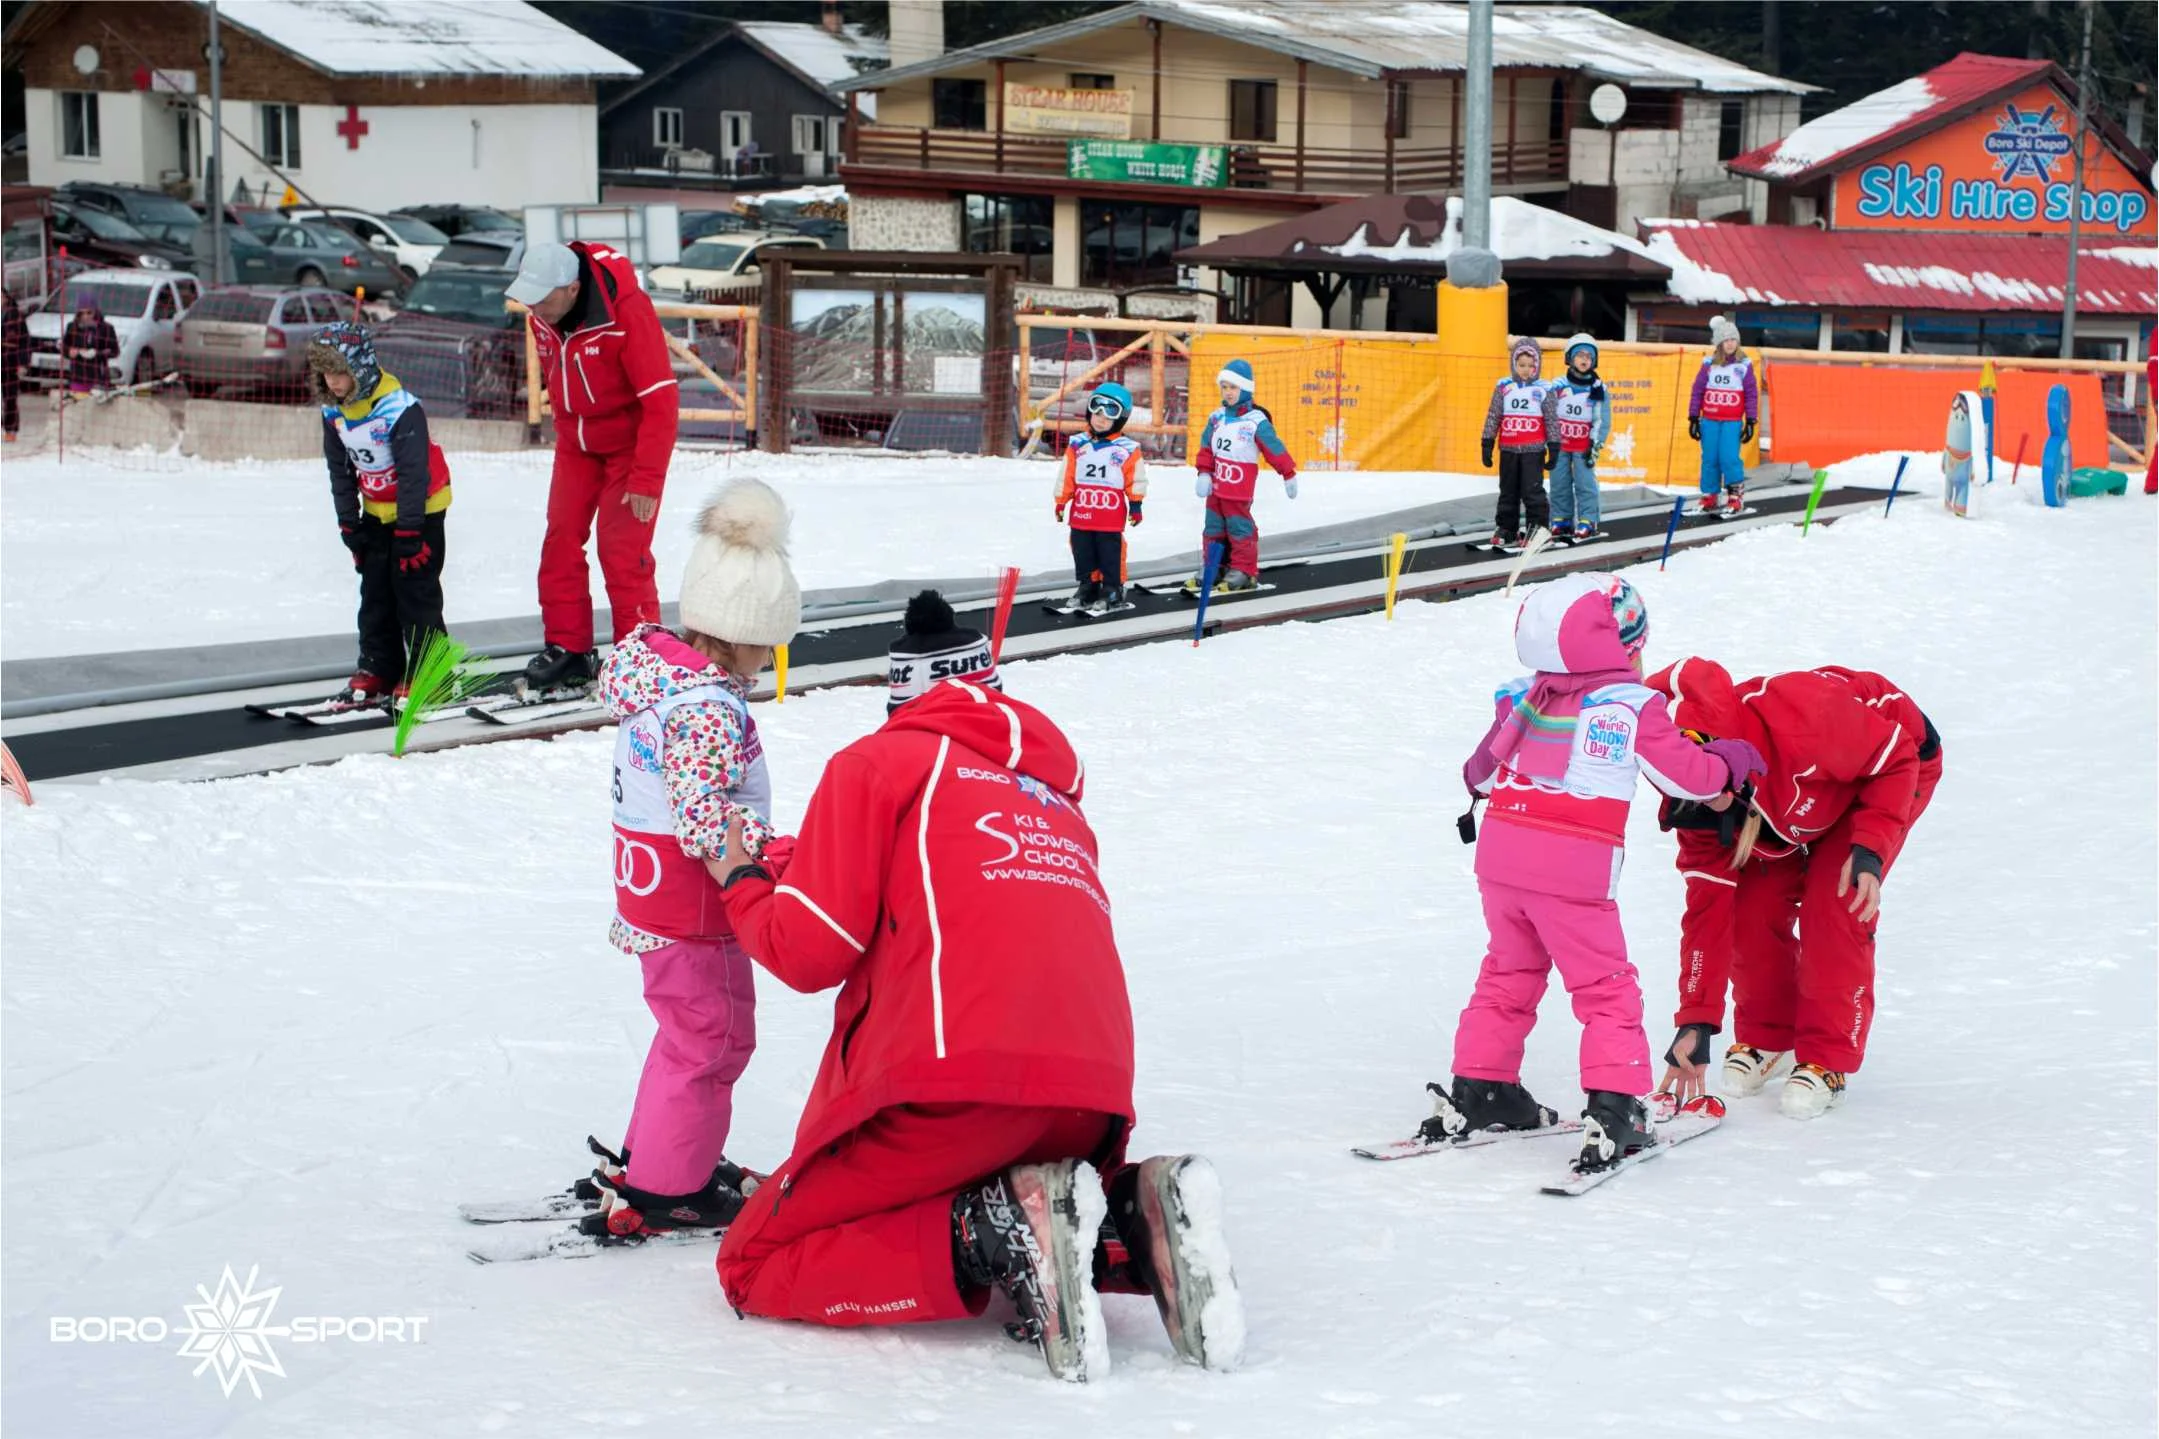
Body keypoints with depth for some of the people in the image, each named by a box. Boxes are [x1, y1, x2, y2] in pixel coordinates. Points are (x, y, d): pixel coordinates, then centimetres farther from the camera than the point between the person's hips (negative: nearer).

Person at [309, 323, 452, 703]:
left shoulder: (400, 408, -27)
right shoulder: (334, 411, -4)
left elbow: (413, 472, -25)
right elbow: (340, 471, 7)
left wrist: (409, 531, -23)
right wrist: (349, 523, 6)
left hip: (421, 508, -7)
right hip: (377, 512, 7)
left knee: (416, 592, -6)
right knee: (375, 593, 9)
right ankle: (377, 669, 16)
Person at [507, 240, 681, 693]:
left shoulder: (626, 312, -29)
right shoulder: (542, 317, -9)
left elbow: (661, 400, -26)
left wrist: (647, 480, -24)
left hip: (630, 442, -6)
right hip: (576, 443, 6)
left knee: (622, 550, -11)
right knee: (560, 541, 0)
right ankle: (567, 650, 9)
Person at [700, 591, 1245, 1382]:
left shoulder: (878, 761, 10)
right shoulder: (1053, 793, 29)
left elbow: (808, 951, 2)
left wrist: (744, 885, 23)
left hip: (957, 1081, -6)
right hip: (1093, 1098, 6)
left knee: (754, 1265, 5)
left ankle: (998, 1234, -15)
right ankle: (1130, 1220, 0)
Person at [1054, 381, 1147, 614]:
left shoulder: (1128, 449, -3)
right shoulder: (1077, 446, 6)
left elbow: (1136, 480, 1)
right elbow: (1066, 477, 10)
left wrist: (1135, 504, -5)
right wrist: (1061, 502, 8)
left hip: (1111, 517, -4)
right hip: (1081, 515, 4)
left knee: (1110, 555, 0)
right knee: (1083, 553, 10)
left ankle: (1113, 591, 9)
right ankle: (1088, 586, 23)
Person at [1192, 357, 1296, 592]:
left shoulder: (1257, 421, -12)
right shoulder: (1217, 418, 5)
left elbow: (1275, 449, -6)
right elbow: (1207, 448, 9)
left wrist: (1289, 475, -2)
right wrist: (1204, 473, -1)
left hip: (1240, 489, -6)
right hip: (1216, 485, 6)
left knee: (1239, 529, -2)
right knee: (1213, 529, 12)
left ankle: (1243, 571, 6)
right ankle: (1209, 570, 20)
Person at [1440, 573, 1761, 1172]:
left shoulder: (1525, 698, 11)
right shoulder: (1633, 707, -5)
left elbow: (1481, 767, 24)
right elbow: (1691, 776, -1)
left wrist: (1480, 787, 48)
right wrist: (1733, 758, 20)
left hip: (1499, 853, 6)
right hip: (1574, 866, -6)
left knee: (1509, 972, 22)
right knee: (1606, 987, 3)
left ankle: (1477, 1092, 28)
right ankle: (1613, 1111, -6)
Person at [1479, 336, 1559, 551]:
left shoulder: (1544, 390, -1)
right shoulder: (1503, 388, 4)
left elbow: (1552, 420, 1)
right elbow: (1492, 417, 7)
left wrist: (1553, 448, -1)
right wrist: (1487, 444, 5)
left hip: (1534, 450, -3)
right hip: (1508, 450, 3)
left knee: (1532, 490, -7)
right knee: (1508, 491, 10)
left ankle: (1537, 529, 0)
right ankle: (1506, 530, 17)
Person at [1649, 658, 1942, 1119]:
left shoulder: (1803, 721, -44)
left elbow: (1897, 757, -27)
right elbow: (1707, 905, -18)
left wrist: (1870, 849, -36)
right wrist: (1696, 1021, -18)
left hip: (1891, 767, -5)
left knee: (1832, 905, -19)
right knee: (1752, 902, -9)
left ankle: (1828, 1059, -5)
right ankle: (1765, 1036, 15)